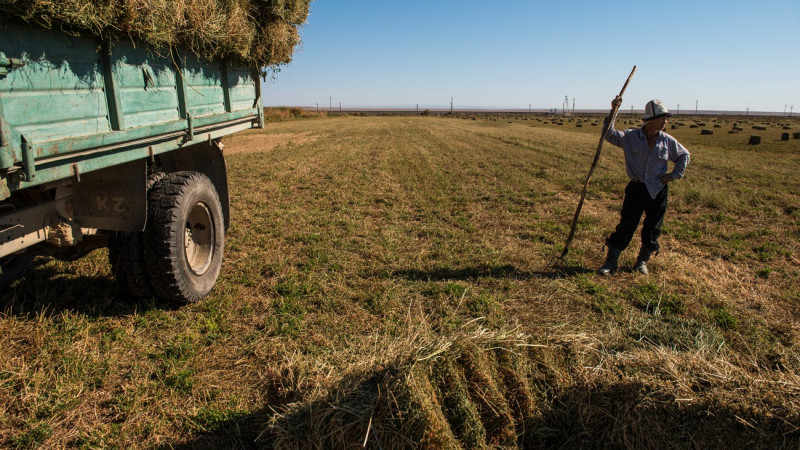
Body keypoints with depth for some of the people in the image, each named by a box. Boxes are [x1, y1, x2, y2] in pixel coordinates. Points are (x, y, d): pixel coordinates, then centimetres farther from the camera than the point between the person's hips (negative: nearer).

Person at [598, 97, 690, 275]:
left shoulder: (668, 141, 2)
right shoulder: (631, 136, -5)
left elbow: (684, 155, 17)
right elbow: (610, 135, -16)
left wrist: (675, 174, 6)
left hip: (658, 192, 3)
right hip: (636, 189, -2)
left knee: (652, 230, 9)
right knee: (625, 227, -2)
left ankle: (642, 261, 28)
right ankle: (611, 262, 6)